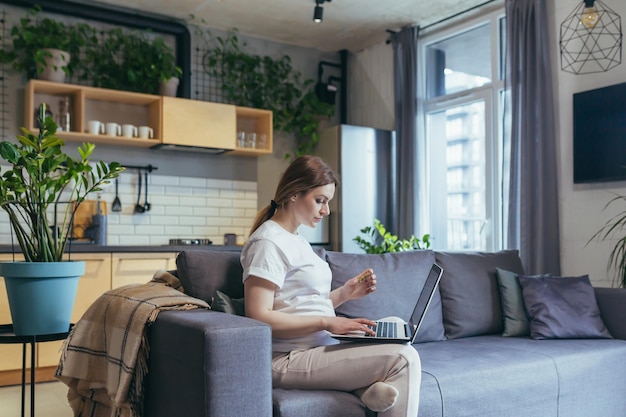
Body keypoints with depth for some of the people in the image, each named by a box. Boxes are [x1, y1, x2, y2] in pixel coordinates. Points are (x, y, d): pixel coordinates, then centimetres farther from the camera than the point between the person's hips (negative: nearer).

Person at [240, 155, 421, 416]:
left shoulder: (296, 240, 17)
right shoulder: (268, 242, -12)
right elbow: (258, 317, -20)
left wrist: (344, 294, 3)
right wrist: (327, 322, -21)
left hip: (316, 348, 10)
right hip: (290, 359, -10)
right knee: (404, 358, -17)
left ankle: (375, 388, -12)